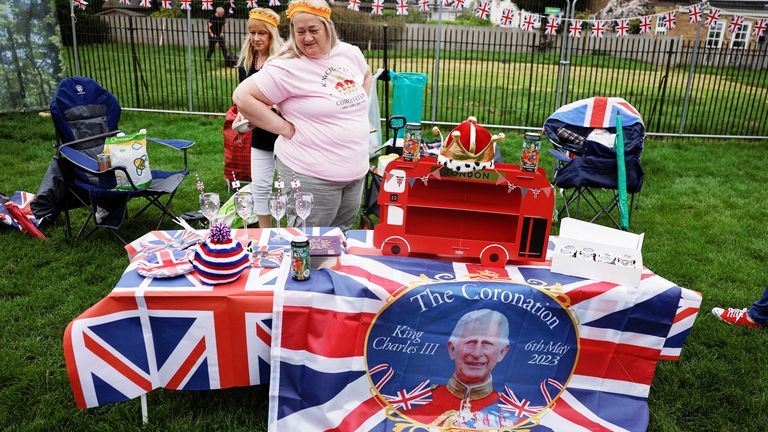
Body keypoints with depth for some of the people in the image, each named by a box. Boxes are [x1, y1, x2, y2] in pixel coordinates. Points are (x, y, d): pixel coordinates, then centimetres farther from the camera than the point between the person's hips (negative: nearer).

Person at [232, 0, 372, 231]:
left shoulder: (350, 53, 4)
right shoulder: (287, 67, -15)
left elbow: (366, 74, 26)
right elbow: (242, 96, -16)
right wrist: (284, 128, -16)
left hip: (355, 171, 6)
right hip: (311, 175, -6)